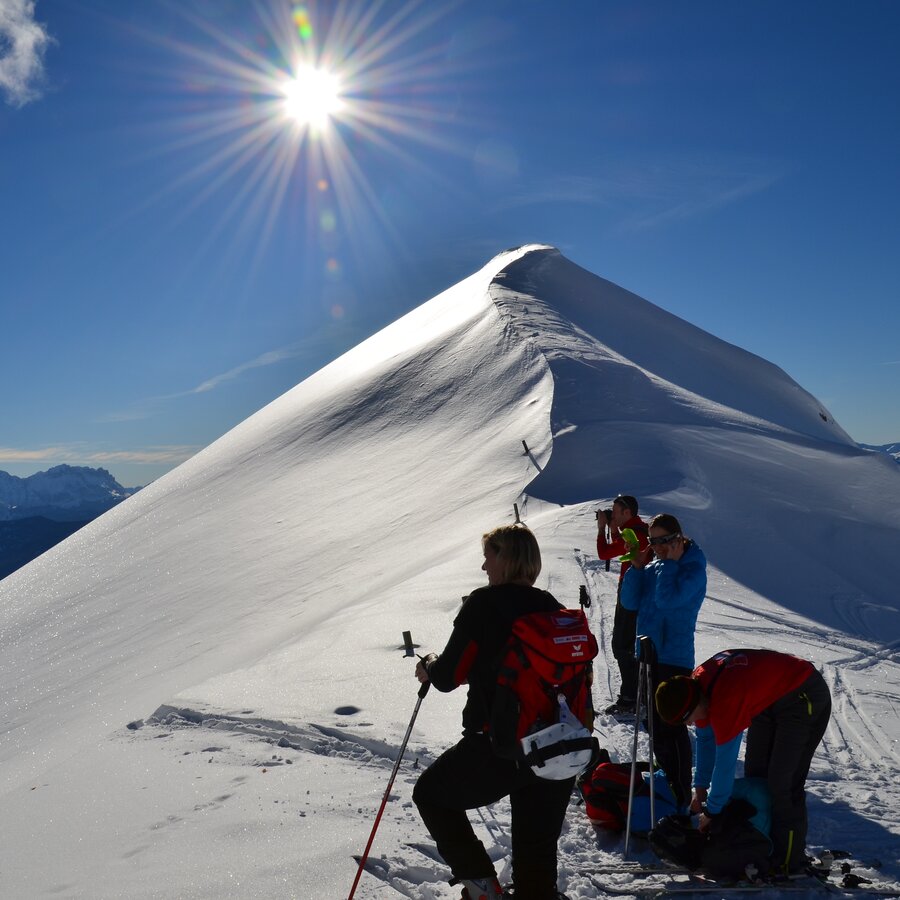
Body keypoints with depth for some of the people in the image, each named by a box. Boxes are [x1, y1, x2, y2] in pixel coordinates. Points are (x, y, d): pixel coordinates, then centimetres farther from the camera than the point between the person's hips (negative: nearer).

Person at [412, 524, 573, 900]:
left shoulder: (483, 604, -10)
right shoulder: (553, 608, 7)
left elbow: (448, 677, -8)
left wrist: (429, 667, 13)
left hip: (497, 748, -6)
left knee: (431, 793, 19)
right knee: (537, 854, 17)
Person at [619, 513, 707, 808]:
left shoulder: (694, 568, -10)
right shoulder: (652, 568, 11)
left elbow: (667, 599, -25)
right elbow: (629, 602, 4)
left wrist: (671, 562, -16)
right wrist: (637, 567, -4)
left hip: (675, 659, -8)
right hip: (648, 655, 8)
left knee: (671, 726, -5)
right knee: (655, 724, 17)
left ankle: (680, 796, 6)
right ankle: (666, 780, 33)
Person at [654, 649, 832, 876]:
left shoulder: (725, 703, -36)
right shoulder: (695, 685, -10)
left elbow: (724, 763, -27)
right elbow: (706, 738, 5)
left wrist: (711, 812, -14)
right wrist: (700, 787, 7)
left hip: (804, 698, -9)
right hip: (770, 699, 9)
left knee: (782, 783, -12)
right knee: (755, 772, 10)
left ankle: (789, 862, -1)